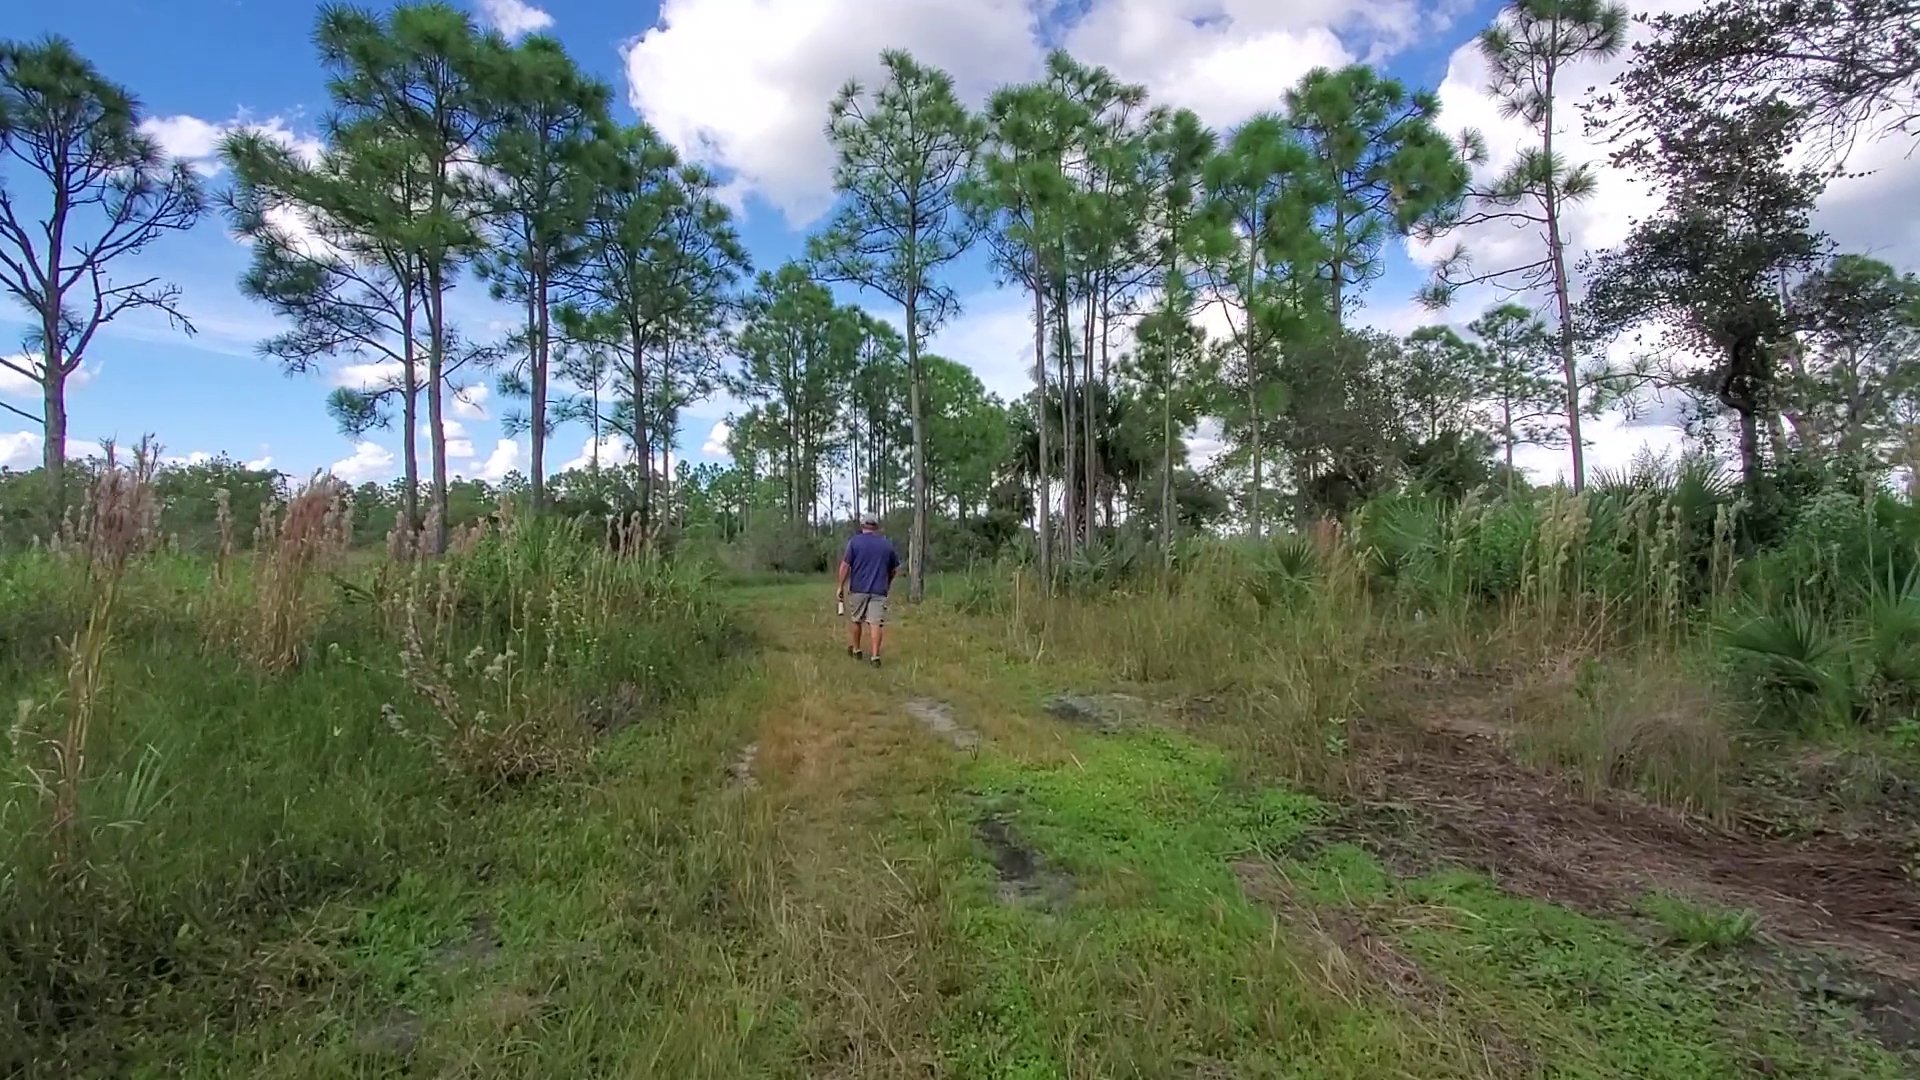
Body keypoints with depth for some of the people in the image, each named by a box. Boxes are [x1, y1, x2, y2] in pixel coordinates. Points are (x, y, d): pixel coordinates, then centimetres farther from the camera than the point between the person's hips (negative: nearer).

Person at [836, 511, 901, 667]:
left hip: (858, 589, -1)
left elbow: (845, 566, -6)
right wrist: (887, 583, 30)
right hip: (879, 590, 1)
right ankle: (875, 656, -8)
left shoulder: (854, 542, -2)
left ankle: (856, 650, 28)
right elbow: (895, 569, 15)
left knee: (855, 620, 16)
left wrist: (841, 586, 3)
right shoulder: (887, 544, 7)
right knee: (876, 622, -3)